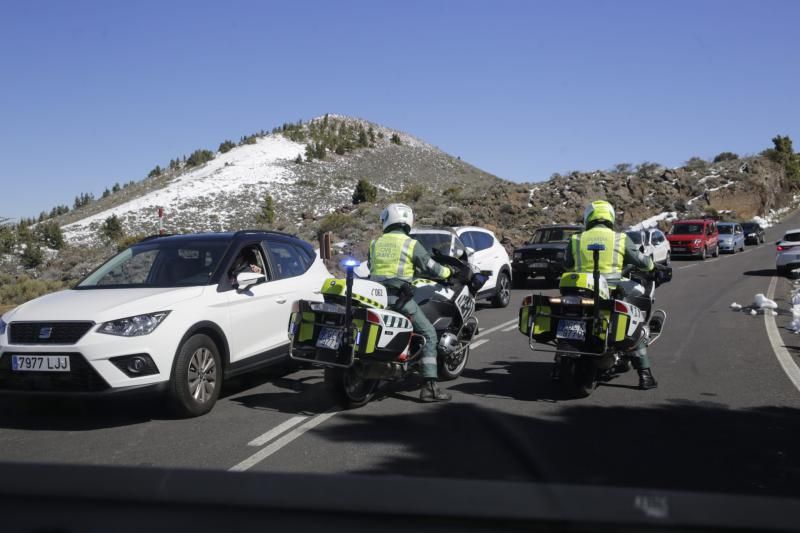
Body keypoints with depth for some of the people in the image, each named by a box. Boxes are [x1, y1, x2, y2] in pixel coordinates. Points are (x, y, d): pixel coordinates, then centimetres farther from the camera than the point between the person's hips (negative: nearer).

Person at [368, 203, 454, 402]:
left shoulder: (375, 243, 12)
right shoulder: (411, 244, -1)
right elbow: (431, 269, 1)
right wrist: (448, 272, 21)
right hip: (399, 297, -5)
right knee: (429, 335, 2)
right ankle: (429, 387, -7)